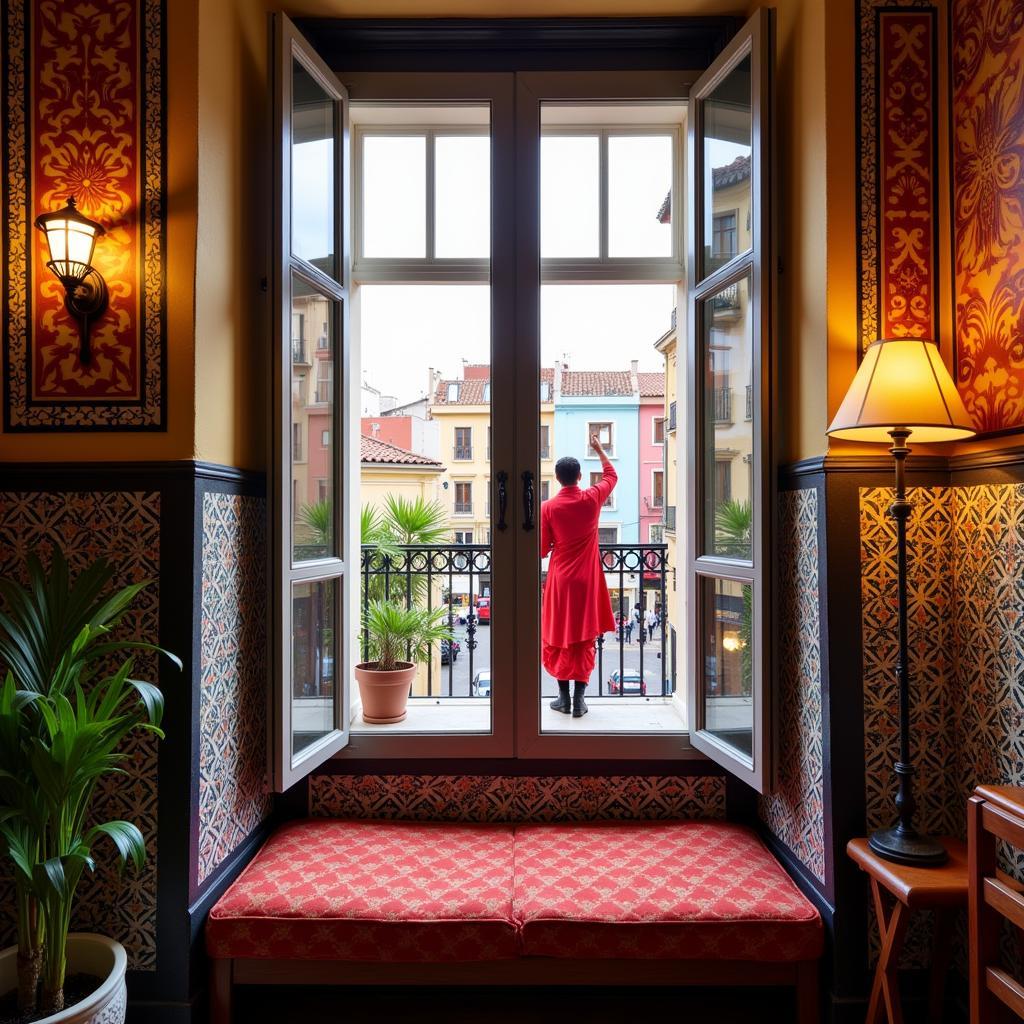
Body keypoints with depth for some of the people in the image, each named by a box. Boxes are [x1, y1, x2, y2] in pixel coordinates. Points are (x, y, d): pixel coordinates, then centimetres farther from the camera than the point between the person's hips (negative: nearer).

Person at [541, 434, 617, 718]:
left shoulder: (548, 507, -10)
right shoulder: (592, 499, -5)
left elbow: (542, 550, -5)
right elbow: (611, 475, 16)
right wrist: (599, 448, 28)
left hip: (560, 580, -1)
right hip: (587, 582, 1)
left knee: (559, 637, 10)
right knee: (584, 639, 6)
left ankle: (564, 697, 14)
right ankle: (579, 700, 6)